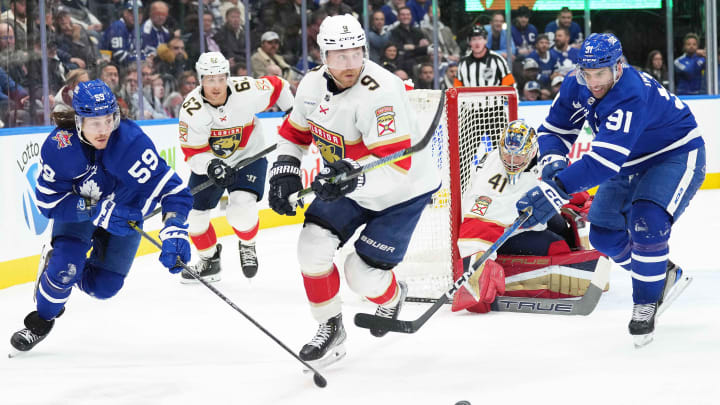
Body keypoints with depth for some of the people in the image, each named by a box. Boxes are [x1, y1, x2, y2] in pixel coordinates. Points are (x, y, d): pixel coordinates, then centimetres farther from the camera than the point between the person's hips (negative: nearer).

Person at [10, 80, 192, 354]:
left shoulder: (131, 141, -37)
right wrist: (96, 210, -36)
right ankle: (41, 321, 8)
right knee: (64, 265, -21)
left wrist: (174, 233, -52)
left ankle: (61, 266, 32)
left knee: (103, 286, -1)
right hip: (77, 208, 0)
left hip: (125, 210, 0)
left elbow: (171, 189, -38)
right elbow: (49, 202, -23)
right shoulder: (59, 146, -29)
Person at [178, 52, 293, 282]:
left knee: (241, 209, -23)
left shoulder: (247, 92, -26)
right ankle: (209, 259, 30)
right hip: (209, 162, 3)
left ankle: (247, 246, 11)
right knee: (193, 213, 3)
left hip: (249, 156, -3)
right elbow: (193, 153, -23)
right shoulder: (192, 109, -24)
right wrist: (210, 166, -42)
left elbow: (277, 87, -5)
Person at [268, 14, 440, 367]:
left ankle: (392, 298, 30)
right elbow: (295, 132, 10)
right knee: (313, 248, -9)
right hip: (346, 184, 6)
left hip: (402, 189, -6)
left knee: (364, 274, -7)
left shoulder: (379, 92, -33)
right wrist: (284, 171, -4)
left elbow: (395, 166, -38)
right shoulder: (313, 85, -10)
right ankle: (330, 329, 12)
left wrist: (354, 176, -53)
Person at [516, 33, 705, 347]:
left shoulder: (632, 96, -39)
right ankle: (665, 276, 29)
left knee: (647, 222, -29)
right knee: (604, 233, 6)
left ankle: (646, 301, -9)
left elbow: (603, 161, -47)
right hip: (631, 163, 9)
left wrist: (554, 191, -54)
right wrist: (553, 160, -27)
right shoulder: (577, 89, -14)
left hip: (678, 154, -8)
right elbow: (553, 130, -3)